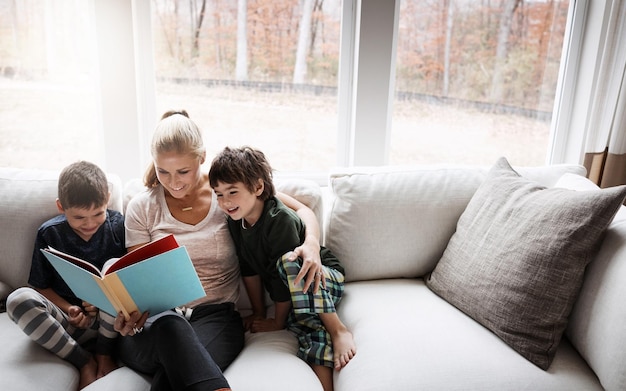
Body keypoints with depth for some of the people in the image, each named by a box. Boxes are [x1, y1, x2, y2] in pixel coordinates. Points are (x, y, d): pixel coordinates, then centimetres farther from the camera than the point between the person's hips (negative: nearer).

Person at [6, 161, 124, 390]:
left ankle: (104, 353, -10)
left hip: (110, 321, -1)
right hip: (70, 323, 1)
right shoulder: (49, 234, -4)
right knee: (18, 300, -25)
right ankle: (84, 361, -13)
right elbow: (41, 287, 3)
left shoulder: (118, 225, -6)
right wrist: (68, 309, -15)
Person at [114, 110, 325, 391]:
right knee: (170, 325, -37)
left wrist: (312, 244, -16)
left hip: (215, 316, -2)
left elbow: (302, 211, 7)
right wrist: (131, 310, -18)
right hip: (156, 321, 2)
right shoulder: (141, 207, 6)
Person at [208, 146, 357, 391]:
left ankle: (338, 330, -31)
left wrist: (278, 322, -13)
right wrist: (258, 312, 9)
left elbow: (283, 278, -23)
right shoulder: (235, 222, -3)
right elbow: (249, 269, 6)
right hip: (295, 296, 5)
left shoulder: (281, 220, -26)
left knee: (289, 261, -37)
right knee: (314, 339, -26)